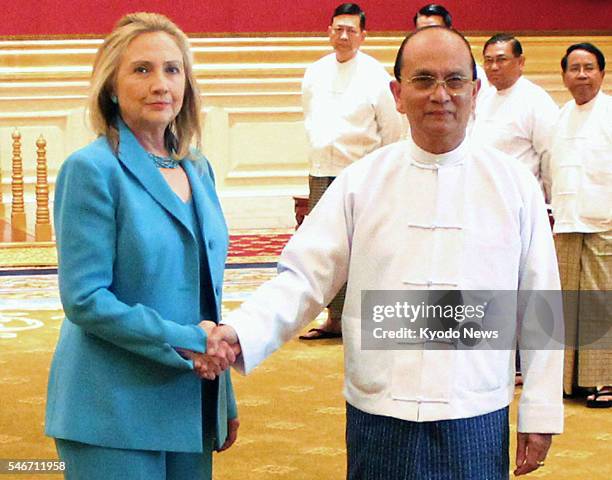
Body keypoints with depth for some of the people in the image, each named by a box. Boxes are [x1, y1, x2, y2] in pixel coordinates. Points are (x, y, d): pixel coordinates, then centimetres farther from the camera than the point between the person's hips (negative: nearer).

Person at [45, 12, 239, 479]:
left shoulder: (197, 170, 10)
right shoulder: (91, 169, -11)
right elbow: (84, 299, -16)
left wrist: (226, 400, 16)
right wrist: (185, 340, -18)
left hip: (191, 406, 6)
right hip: (114, 415, -6)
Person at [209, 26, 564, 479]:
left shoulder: (514, 185, 2)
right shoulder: (362, 182, 1)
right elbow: (303, 279, -2)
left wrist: (540, 416, 5)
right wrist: (239, 332, -20)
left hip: (477, 423, 0)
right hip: (380, 420, 0)